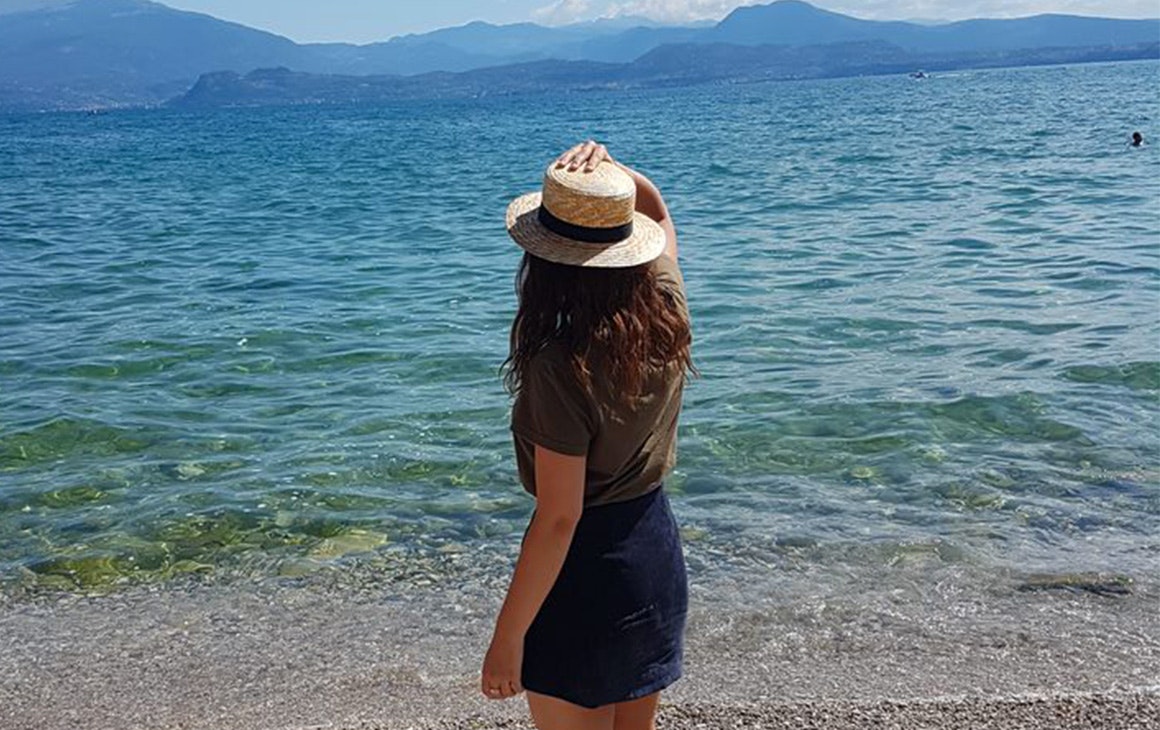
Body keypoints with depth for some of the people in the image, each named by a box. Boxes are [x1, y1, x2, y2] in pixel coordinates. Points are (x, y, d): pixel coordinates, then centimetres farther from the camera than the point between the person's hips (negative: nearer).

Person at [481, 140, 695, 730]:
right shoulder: (666, 313, -8)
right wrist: (613, 172, -6)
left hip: (584, 565, -7)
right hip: (657, 546, 8)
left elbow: (559, 519, -24)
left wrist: (507, 638, -16)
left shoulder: (561, 366, -26)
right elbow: (657, 213, 14)